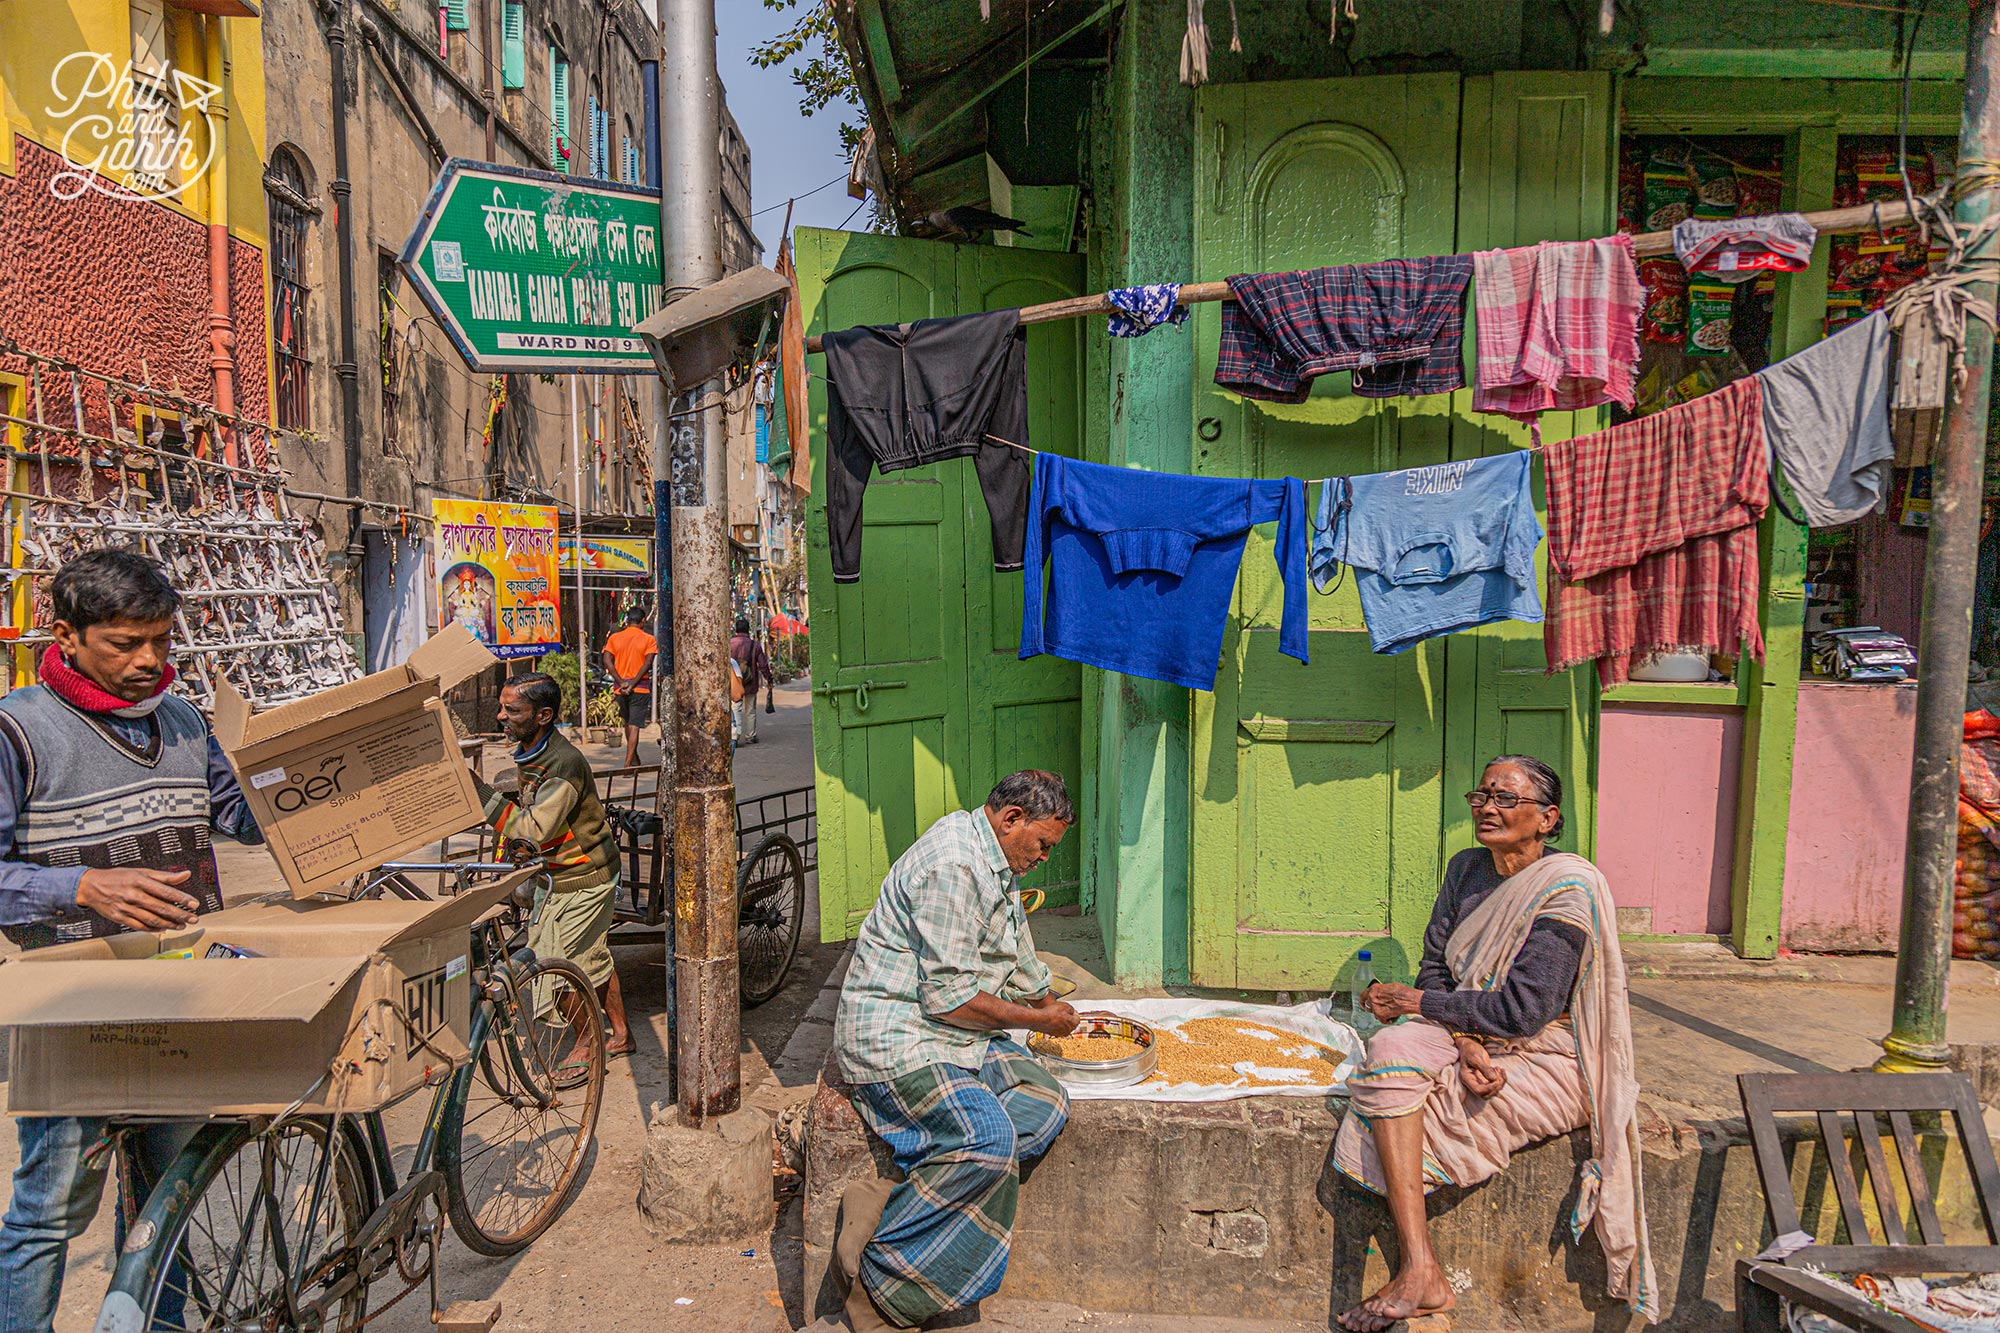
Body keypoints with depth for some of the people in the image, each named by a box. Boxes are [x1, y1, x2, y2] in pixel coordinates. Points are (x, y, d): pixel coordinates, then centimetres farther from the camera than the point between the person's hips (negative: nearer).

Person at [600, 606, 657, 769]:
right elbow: (648, 663, -14)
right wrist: (633, 683, -16)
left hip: (621, 687, 3)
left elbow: (607, 661, -5)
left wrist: (621, 682, -9)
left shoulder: (614, 638, 6)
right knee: (634, 726, -3)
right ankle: (628, 765, -10)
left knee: (628, 722, 21)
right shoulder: (649, 639, -2)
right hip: (640, 688, -3)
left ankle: (634, 760, 31)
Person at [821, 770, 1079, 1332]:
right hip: (896, 1037, -10)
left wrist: (1055, 1009, 21)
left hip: (957, 1033, 10)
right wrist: (1038, 1021, -10)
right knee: (989, 1141, -28)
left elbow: (1015, 958, 29)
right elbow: (948, 998, -21)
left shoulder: (994, 861, 14)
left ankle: (895, 1201, -16)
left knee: (1047, 1106, -12)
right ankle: (877, 1270, -14)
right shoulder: (953, 866, -20)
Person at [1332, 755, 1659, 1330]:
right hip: (1474, 1038, 6)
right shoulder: (1466, 869, 7)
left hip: (1551, 1058, -6)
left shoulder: (1568, 886, -16)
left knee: (1388, 1087, -25)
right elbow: (1435, 968, 3)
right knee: (1390, 1051, -27)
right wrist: (1463, 1041, -17)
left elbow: (1524, 1010, -21)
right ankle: (1421, 1276, -28)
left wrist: (1416, 1001, -13)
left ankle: (1418, 1276, -12)